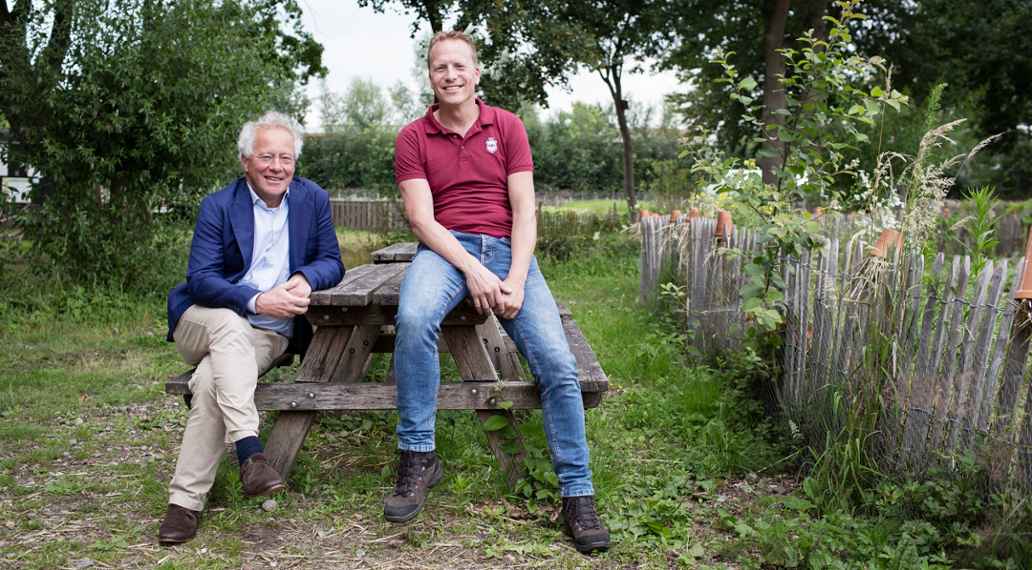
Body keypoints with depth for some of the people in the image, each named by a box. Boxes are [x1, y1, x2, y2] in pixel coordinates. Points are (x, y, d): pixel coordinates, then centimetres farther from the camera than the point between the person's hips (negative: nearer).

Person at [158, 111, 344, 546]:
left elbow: (331, 262, 6)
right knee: (231, 325, -37)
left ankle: (186, 501, -26)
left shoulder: (314, 200, 5)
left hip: (268, 334, 1)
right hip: (205, 322, 0)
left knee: (210, 383, -29)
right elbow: (200, 278, -11)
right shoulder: (218, 206, -3)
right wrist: (255, 301, -28)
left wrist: (306, 278, -18)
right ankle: (248, 451, -43)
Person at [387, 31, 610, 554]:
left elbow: (525, 212, 2)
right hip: (445, 249, -1)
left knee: (558, 364, -18)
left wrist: (515, 280, -12)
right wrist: (472, 270, -17)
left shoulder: (507, 126, 9)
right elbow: (422, 219, -3)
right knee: (413, 318, -36)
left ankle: (578, 495, -8)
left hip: (507, 249, 1)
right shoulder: (413, 138, 7)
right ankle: (417, 458, -20)